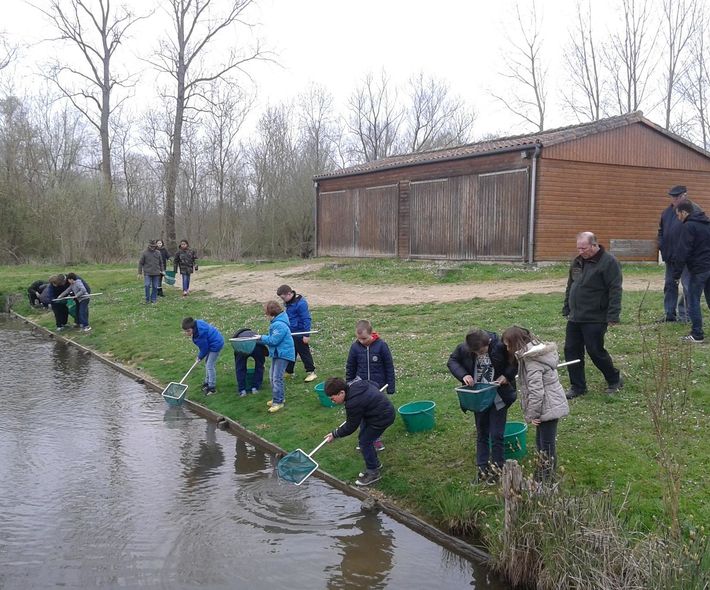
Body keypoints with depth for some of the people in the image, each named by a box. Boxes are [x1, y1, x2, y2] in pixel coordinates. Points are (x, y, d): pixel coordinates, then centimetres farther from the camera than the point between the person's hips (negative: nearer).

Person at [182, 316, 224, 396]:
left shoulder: (200, 334, -32)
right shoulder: (197, 323, -6)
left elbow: (204, 347, -17)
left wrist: (200, 356, 2)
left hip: (216, 345, -10)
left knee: (210, 365, -9)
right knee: (207, 363, 19)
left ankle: (212, 388, -2)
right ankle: (207, 382, 32)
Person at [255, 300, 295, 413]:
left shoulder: (280, 325, -25)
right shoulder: (277, 322, 9)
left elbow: (273, 340, -23)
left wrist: (262, 338, -10)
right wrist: (263, 338, 3)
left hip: (283, 354, -11)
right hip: (277, 353, 11)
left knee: (277, 378, -11)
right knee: (272, 376, 17)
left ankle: (278, 401, -4)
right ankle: (279, 397, 28)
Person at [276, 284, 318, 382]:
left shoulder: (301, 303, -22)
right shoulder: (288, 302, 5)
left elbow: (306, 319, -21)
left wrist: (306, 335, -20)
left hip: (299, 334, -9)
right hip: (291, 333, 9)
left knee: (304, 352, -1)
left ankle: (311, 372, 8)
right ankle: (289, 371, 29)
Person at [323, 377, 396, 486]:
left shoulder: (353, 403, -30)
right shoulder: (353, 384, -5)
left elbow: (350, 427, -18)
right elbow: (374, 385, 12)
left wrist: (334, 434, -6)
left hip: (382, 417, -11)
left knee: (364, 442, -5)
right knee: (365, 439, 17)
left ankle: (373, 472, 9)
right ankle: (375, 464, 34)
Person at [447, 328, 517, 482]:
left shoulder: (500, 346, -23)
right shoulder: (463, 348, -16)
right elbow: (452, 361, 0)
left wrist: (506, 375, -21)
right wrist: (463, 375, -16)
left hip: (498, 398, -3)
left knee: (496, 435, 1)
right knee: (481, 433, 15)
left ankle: (497, 467, 18)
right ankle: (482, 468, 25)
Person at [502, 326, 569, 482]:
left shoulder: (531, 361, -22)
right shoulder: (537, 351, 9)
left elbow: (536, 391, -24)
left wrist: (532, 414, -15)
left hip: (548, 408, -10)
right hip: (552, 405, 10)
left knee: (546, 445, -1)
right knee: (541, 442, 19)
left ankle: (546, 479, 8)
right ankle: (542, 475, 31)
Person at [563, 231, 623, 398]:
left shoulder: (608, 262, -12)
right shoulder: (577, 261, 12)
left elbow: (615, 291, -16)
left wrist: (613, 316, -21)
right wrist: (566, 309, 18)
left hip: (595, 319, -7)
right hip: (575, 318, 8)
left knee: (596, 351, -1)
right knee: (571, 351, 6)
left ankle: (615, 380, 22)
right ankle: (578, 387, 17)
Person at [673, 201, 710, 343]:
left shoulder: (689, 226, -10)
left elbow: (683, 252, -15)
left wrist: (677, 273, -11)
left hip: (698, 269, -8)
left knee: (693, 301, -1)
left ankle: (697, 334, -1)